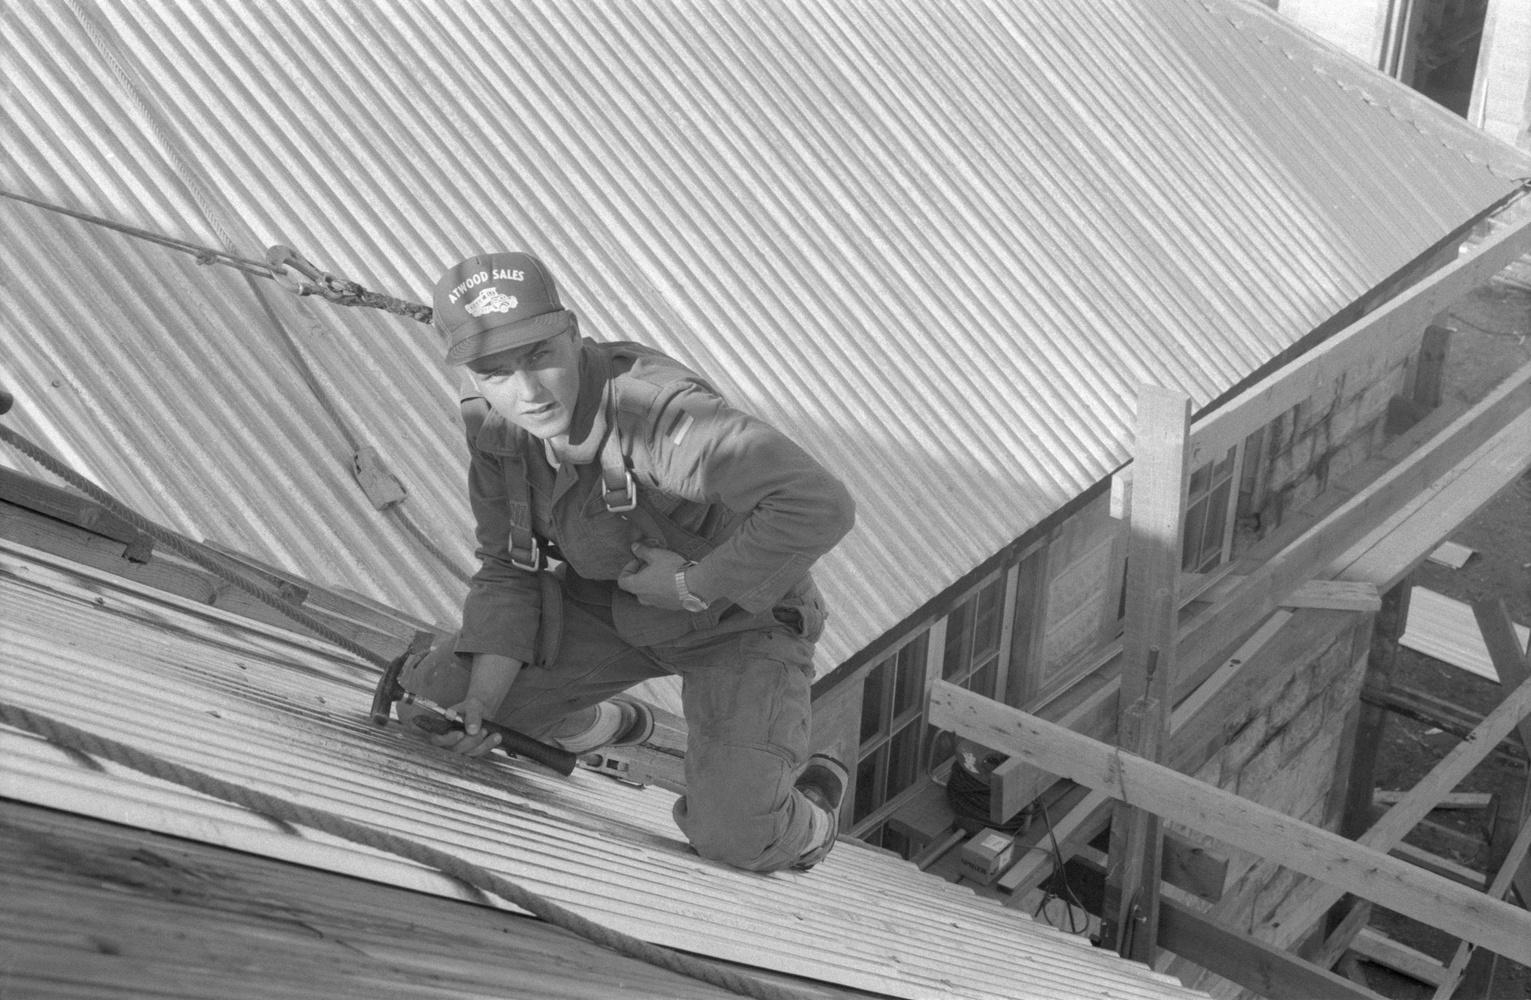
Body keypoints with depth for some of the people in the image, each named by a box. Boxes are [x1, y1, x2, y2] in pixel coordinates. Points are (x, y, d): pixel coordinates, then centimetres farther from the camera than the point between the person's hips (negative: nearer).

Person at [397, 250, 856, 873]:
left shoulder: (657, 409, -39)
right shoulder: (494, 424, -18)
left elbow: (819, 508, -48)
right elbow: (511, 569, -6)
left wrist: (696, 584, -35)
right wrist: (479, 704, -16)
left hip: (741, 617, -6)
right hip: (614, 604, 6)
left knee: (735, 840, -23)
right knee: (429, 701, 0)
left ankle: (808, 815, 16)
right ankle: (605, 728, 29)